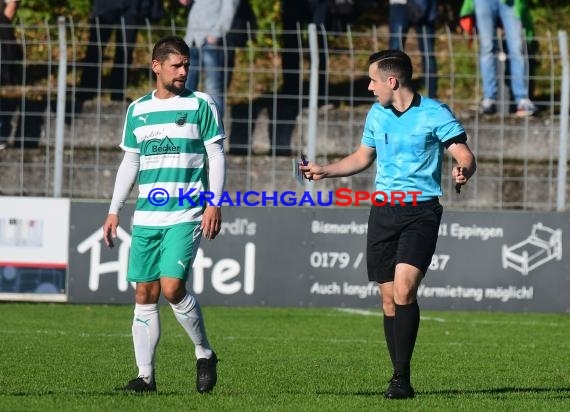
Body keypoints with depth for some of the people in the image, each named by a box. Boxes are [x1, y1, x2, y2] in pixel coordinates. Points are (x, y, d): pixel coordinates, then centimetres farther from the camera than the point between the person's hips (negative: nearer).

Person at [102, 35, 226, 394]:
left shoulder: (201, 105, 0)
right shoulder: (137, 110, 12)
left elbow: (216, 156, 0)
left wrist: (214, 204, -10)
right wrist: (114, 210, 14)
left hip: (186, 216, -4)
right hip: (146, 216, 4)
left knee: (172, 287, -17)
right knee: (145, 294, 2)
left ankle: (205, 354, 4)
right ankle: (146, 375, 7)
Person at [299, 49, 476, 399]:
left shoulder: (435, 114, -7)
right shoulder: (377, 114, 11)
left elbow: (465, 156, -12)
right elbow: (363, 157, 28)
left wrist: (464, 171, -33)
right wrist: (324, 171, 23)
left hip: (421, 210, -6)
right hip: (383, 210, 6)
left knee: (404, 289, -20)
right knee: (389, 298, 3)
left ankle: (402, 378, -17)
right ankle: (400, 378, 12)